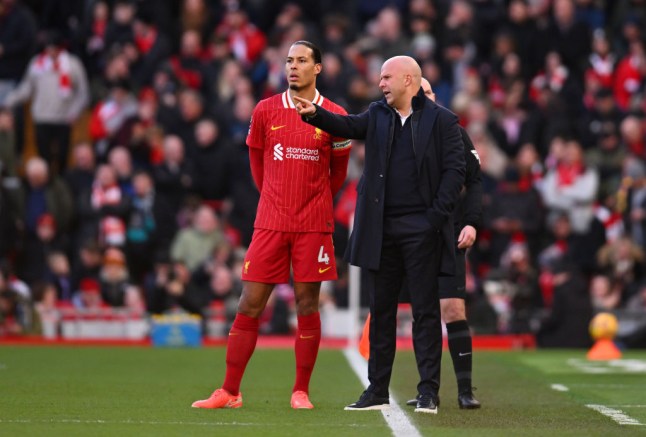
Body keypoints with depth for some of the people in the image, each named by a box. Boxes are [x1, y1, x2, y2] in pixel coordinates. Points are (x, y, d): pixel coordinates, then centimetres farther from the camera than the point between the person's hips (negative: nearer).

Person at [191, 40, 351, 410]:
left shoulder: (334, 116, 1)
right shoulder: (266, 111, 5)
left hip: (314, 225, -1)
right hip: (270, 223, 1)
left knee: (307, 306, 1)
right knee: (250, 305, -1)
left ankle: (301, 391, 9)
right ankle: (230, 392, 3)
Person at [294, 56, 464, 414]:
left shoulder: (441, 120, -1)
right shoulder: (378, 115, 12)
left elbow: (454, 170, -5)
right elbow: (349, 126, -5)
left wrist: (437, 215, -11)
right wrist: (315, 114, -22)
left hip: (420, 228, -5)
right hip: (381, 229, 5)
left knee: (425, 310, -2)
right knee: (381, 310, 9)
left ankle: (428, 392, 1)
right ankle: (377, 391, 14)